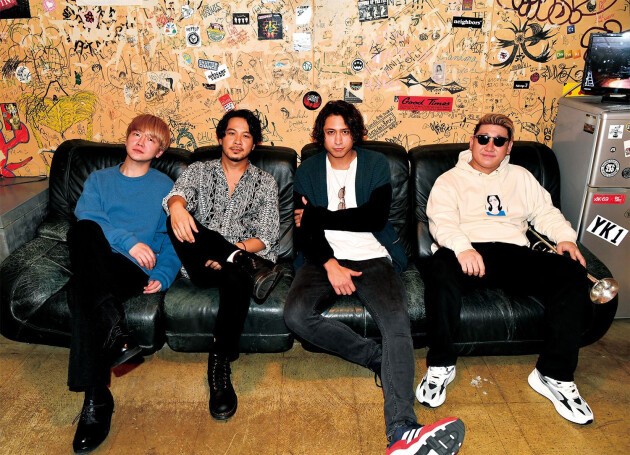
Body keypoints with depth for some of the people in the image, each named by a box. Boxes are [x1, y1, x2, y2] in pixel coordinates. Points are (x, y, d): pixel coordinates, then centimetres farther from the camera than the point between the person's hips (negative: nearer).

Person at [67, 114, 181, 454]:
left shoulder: (165, 186, 18)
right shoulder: (98, 179, 23)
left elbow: (171, 240, 9)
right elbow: (86, 217, 1)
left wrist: (163, 276, -10)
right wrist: (128, 240, -17)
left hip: (134, 271, -2)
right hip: (94, 266, 3)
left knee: (79, 292, -36)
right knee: (82, 230, -35)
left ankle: (96, 400, -32)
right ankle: (114, 331, -39)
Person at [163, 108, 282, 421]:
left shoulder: (265, 183, 15)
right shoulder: (198, 171, 17)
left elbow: (267, 237, 4)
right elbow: (179, 193, -8)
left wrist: (237, 249, -17)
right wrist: (176, 206, -35)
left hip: (245, 255, 0)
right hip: (200, 265, 1)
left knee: (236, 278, -38)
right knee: (179, 223, -30)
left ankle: (220, 365, -26)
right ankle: (247, 265, -31)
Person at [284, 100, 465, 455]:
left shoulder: (376, 164, 8)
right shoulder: (308, 171, 12)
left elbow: (375, 217, -7)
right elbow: (305, 230, 2)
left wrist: (318, 215, -5)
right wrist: (329, 265, -16)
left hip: (373, 259, -1)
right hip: (325, 259, 2)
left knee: (398, 321, -29)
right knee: (296, 315, -28)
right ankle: (379, 357, -12)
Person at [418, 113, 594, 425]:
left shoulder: (521, 177, 27)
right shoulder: (450, 180, 13)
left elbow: (545, 212, 23)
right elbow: (441, 221, -4)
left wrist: (566, 236, 1)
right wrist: (462, 247, -24)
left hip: (515, 254, 4)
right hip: (467, 253, -3)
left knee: (571, 273, -23)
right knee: (441, 269, -39)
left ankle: (554, 375, -13)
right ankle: (440, 365, -19)